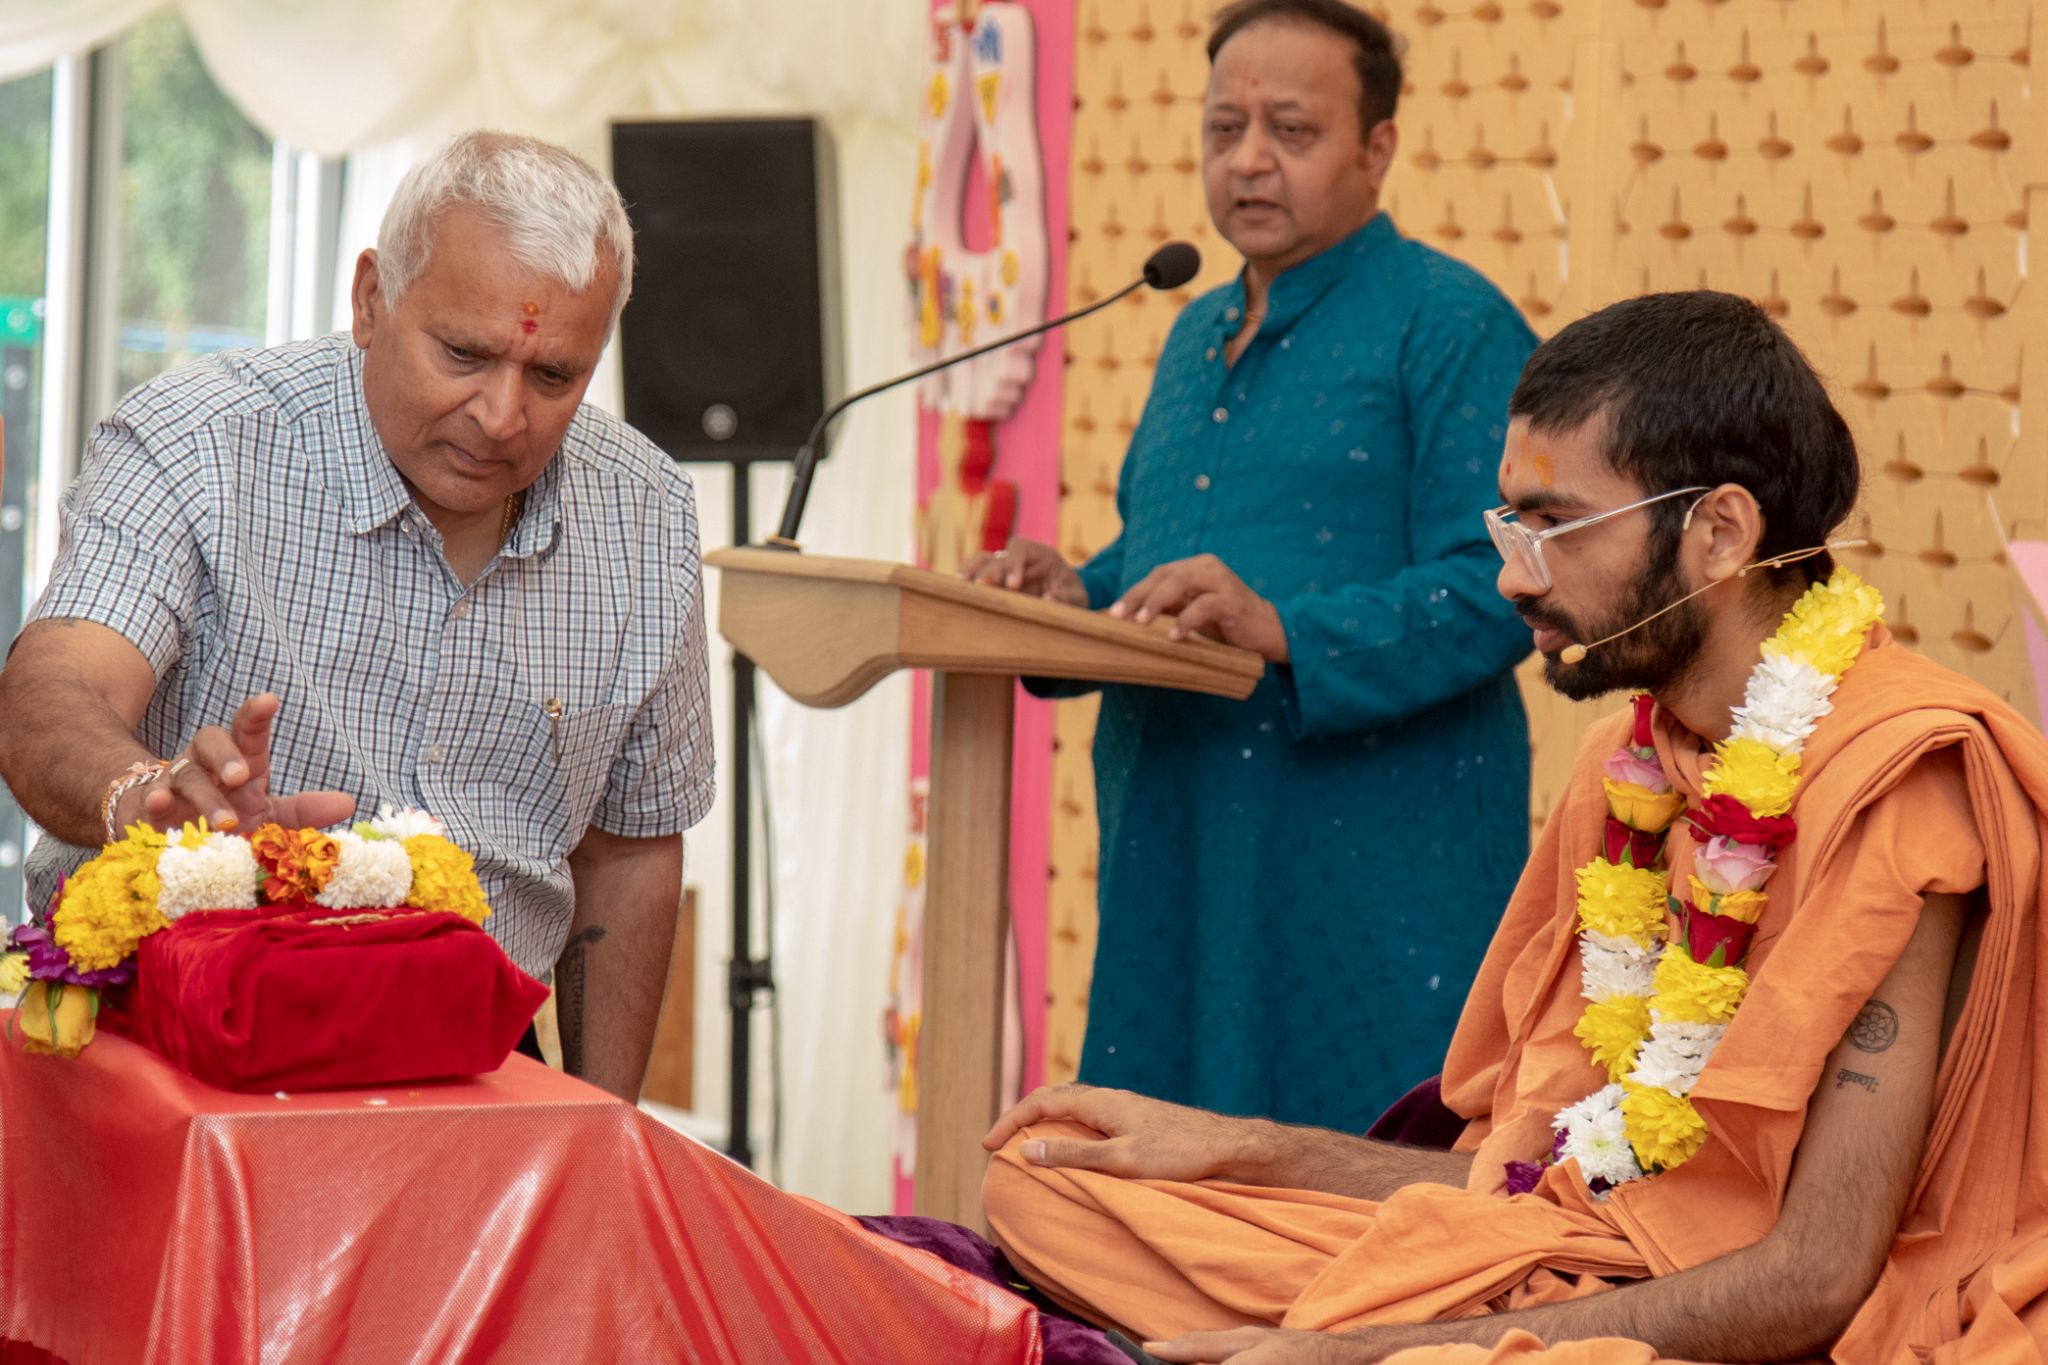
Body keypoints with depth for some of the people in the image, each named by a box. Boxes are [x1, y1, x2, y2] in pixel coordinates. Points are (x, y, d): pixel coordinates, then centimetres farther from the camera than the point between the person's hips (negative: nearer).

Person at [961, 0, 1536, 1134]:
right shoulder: (1198, 336, 20)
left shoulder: (1451, 326, -5)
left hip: (1372, 863, -7)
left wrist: (1284, 631, -25)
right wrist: (1078, 598, 6)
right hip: (1177, 852, 7)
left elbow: (1495, 591, -14)